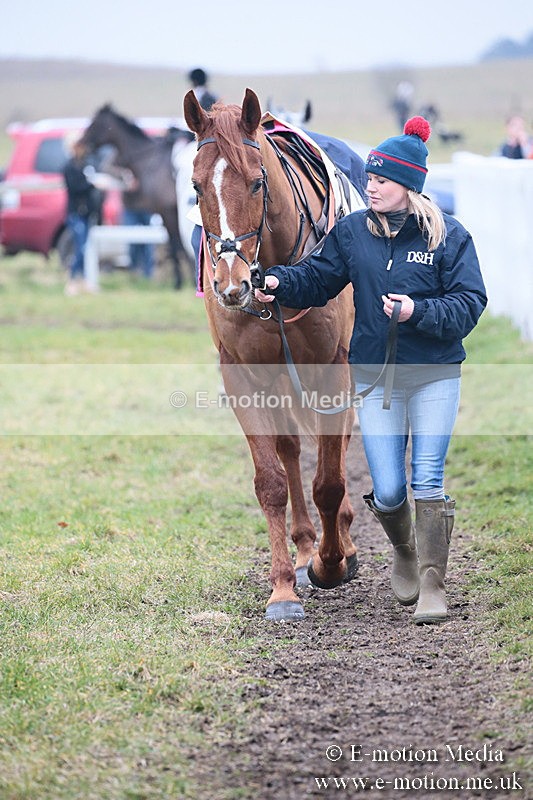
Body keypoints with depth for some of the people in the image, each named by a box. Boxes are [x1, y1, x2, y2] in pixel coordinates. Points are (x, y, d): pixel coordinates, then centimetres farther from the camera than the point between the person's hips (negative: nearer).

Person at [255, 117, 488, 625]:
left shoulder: (449, 237, -6)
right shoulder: (352, 232, 3)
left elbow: (469, 305, -9)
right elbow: (318, 278, 8)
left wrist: (418, 311, -23)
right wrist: (279, 283, -11)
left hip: (435, 377, -2)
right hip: (375, 377, 2)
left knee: (428, 483, -6)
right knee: (388, 492, 1)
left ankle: (432, 586, 5)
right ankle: (404, 554, 33)